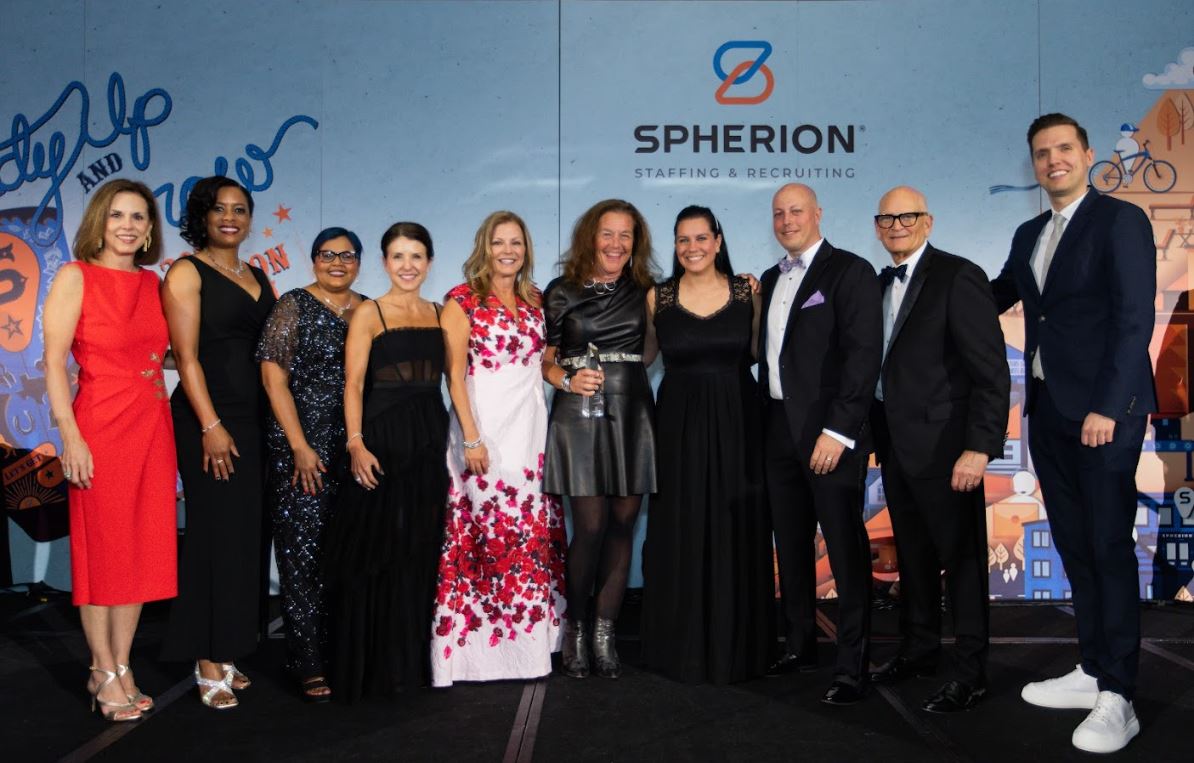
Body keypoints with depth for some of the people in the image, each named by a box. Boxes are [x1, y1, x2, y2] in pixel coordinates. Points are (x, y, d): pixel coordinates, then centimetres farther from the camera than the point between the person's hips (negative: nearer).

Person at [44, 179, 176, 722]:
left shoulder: (153, 283, 11)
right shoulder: (76, 277, -4)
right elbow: (54, 361, -9)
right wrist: (71, 436, -16)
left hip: (153, 427, 6)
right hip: (100, 427, -5)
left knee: (143, 548, 9)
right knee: (101, 548, 3)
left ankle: (121, 667, 21)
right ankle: (104, 672, 16)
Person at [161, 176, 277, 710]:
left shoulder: (258, 277, 16)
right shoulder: (187, 273, -2)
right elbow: (187, 356, -9)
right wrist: (211, 426, -17)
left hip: (255, 419, 6)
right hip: (208, 419, -6)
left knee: (246, 534, 7)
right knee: (218, 533, -4)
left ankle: (227, 652, 18)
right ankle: (209, 664, 6)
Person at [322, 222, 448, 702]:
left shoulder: (439, 314, 12)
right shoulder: (369, 314, -1)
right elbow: (353, 384, -7)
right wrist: (356, 444, -18)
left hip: (429, 441, 4)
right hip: (382, 439, -4)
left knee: (420, 553, 9)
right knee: (376, 550, -1)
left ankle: (410, 658, 22)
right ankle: (369, 665, 13)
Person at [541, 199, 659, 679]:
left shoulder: (645, 291, 11)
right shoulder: (561, 293, 5)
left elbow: (650, 351, 14)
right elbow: (544, 359, 7)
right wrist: (569, 381, -13)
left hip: (632, 415, 3)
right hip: (579, 416, -3)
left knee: (623, 524, 3)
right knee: (591, 524, -7)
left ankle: (605, 633, 14)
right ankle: (575, 628, 13)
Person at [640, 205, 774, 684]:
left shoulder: (747, 291, 2)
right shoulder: (658, 298, 2)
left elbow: (755, 353, 11)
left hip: (737, 426, 0)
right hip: (678, 426, 0)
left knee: (737, 535, 6)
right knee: (680, 536, 5)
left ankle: (736, 646, 21)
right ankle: (684, 646, 19)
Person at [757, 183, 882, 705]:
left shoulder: (850, 271, -4)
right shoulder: (771, 280, 18)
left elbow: (864, 354, -13)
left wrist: (837, 431, -18)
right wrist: (764, 424, 9)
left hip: (830, 432, -7)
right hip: (779, 428, 7)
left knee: (845, 548, -3)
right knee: (790, 544, 13)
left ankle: (852, 666, 5)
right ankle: (800, 645, 26)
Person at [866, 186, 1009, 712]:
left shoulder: (958, 277, -10)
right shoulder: (883, 284, 13)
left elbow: (991, 371, -15)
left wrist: (979, 447, -20)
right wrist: (879, 438, 8)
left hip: (942, 443, -7)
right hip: (896, 445, 7)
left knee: (961, 555, 3)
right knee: (912, 554, 17)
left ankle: (969, 672, 15)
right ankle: (919, 650, 31)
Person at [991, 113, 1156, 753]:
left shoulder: (1121, 221, -5)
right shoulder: (1028, 235, 16)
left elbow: (1134, 320, -13)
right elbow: (994, 297, 28)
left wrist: (1107, 407, -19)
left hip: (1103, 410, -7)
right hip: (1047, 409, 7)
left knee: (1109, 546, -3)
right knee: (1073, 545, 11)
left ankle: (1117, 698, 5)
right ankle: (1092, 671, 22)